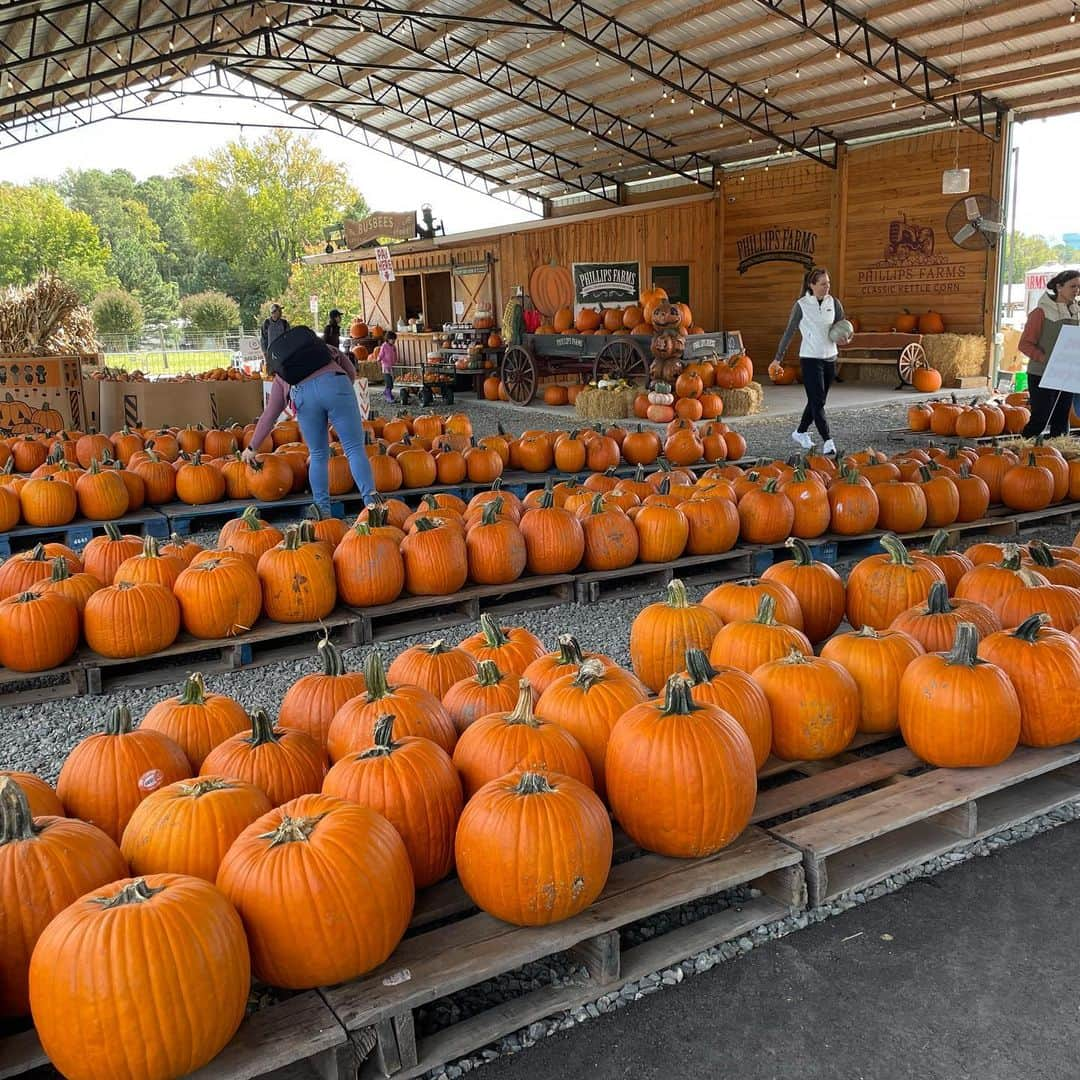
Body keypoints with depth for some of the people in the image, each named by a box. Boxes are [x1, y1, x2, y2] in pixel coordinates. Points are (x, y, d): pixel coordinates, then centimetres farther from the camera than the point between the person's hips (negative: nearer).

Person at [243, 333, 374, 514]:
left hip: (303, 393, 1)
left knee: (318, 456, 14)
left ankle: (323, 510, 13)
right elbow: (351, 372, 26)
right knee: (355, 448, 0)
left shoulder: (281, 376, 35)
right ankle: (371, 502, -13)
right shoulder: (325, 349, 39)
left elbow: (269, 415, 33)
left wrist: (252, 448, 39)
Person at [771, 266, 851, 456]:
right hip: (810, 358, -5)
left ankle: (800, 433, 32)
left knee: (816, 401, 14)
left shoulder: (834, 303, 4)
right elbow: (789, 332, -2)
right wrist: (778, 358, 1)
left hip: (830, 358, 5)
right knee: (818, 402, -10)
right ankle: (828, 441, -11)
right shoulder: (802, 305, -8)